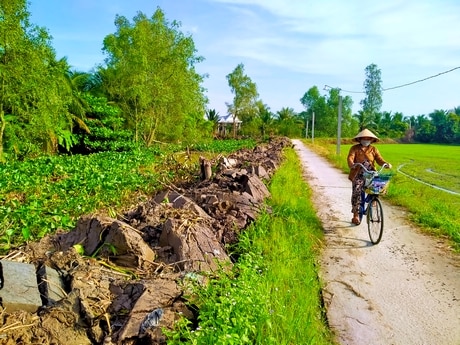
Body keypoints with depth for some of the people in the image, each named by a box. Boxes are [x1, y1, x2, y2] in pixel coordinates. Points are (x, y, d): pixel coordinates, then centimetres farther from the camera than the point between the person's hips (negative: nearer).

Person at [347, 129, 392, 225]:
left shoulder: (373, 149, 13)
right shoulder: (355, 148, 5)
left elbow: (379, 159, 4)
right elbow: (350, 158, -11)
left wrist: (386, 164, -17)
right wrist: (352, 165, -33)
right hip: (358, 175, -3)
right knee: (356, 193, -13)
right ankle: (356, 215, 0)